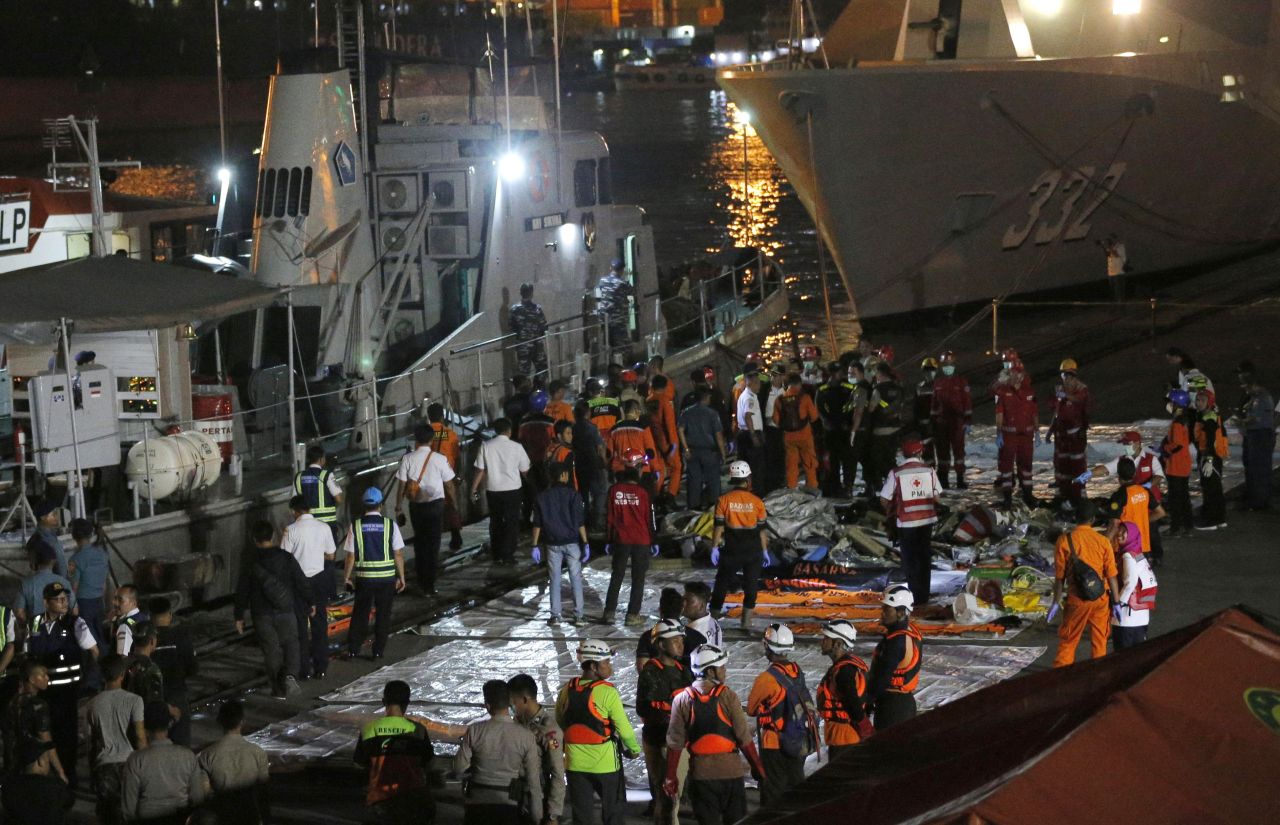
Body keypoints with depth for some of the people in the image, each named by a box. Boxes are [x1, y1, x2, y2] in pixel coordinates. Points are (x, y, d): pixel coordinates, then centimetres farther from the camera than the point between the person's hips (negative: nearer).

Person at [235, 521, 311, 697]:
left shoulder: (250, 564, -5)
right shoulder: (286, 558, -6)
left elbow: (242, 592, -1)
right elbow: (302, 583, -1)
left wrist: (239, 617, 8)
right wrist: (310, 603, 13)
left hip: (262, 615, 0)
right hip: (285, 613, 0)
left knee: (271, 651, 10)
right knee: (290, 646, 13)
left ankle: (279, 689, 13)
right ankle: (290, 675, -13)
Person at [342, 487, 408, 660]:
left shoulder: (356, 526, -5)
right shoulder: (390, 525, -6)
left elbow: (351, 556, -3)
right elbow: (398, 554, -4)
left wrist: (346, 577, 8)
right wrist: (401, 577, 6)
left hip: (363, 577, 1)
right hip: (387, 577, -1)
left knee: (359, 613, 15)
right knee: (383, 614, 11)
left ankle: (353, 649, 16)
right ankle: (378, 651, 13)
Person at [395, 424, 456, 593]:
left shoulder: (407, 459, -8)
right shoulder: (439, 459, -10)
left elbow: (402, 484, -5)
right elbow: (448, 484, -3)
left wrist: (399, 503, 9)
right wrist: (452, 499, 16)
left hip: (416, 505, 2)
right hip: (436, 503, -1)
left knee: (419, 541, 19)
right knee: (433, 543, 4)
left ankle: (421, 578, 26)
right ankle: (429, 585, 2)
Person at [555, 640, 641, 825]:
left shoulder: (566, 692, -1)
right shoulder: (607, 692, -16)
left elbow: (559, 727, 10)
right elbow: (624, 728, -13)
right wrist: (634, 750, 5)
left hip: (575, 763, 4)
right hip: (605, 763, -4)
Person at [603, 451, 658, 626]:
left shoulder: (614, 490, -3)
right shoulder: (643, 492, -11)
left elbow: (609, 518, 2)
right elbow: (650, 519, -6)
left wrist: (608, 540, 11)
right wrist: (654, 542, 3)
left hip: (621, 540, 3)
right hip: (641, 540, -3)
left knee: (616, 576, 12)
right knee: (638, 578, 6)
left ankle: (609, 612, 11)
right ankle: (632, 615, 5)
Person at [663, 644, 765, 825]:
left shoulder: (681, 700, -5)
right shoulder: (728, 696, -10)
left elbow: (675, 743, -5)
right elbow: (744, 739, -9)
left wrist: (670, 776, 3)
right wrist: (758, 769, 2)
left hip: (700, 773, 1)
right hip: (730, 770, -1)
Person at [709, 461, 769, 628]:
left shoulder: (724, 500, -7)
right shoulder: (756, 501, -5)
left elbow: (719, 526, -7)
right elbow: (761, 529, -1)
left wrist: (714, 547, -2)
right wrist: (764, 551, 8)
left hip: (731, 550, 0)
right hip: (753, 550, 0)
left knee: (722, 581, 12)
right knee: (751, 584, 9)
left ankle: (714, 615, 18)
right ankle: (746, 620, 9)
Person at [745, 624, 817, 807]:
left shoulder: (767, 678, -20)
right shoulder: (797, 671, 0)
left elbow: (751, 709, -6)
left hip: (775, 746, -6)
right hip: (800, 744, 6)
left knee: (772, 794, 2)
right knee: (796, 787, 18)